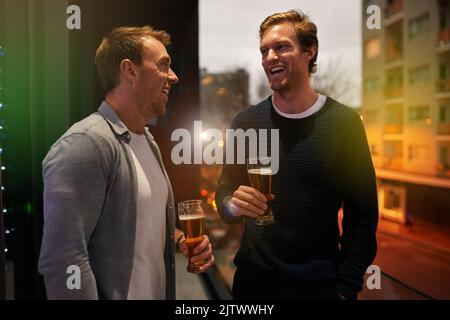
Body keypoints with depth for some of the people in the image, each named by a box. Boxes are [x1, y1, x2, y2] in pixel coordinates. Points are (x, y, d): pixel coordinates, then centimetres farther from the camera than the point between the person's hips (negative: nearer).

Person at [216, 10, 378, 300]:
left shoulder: (344, 123, -9)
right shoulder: (246, 122, -3)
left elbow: (362, 214, -7)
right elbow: (224, 192, 4)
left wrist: (346, 288, -10)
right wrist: (233, 205, -18)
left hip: (320, 282, -2)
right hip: (253, 278, 2)